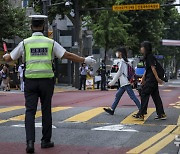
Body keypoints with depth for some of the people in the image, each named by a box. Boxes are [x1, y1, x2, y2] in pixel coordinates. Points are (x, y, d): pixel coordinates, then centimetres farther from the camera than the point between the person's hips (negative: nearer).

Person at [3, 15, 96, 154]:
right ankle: (46, 141, 20)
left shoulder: (25, 43, 2)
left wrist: (5, 56, 36)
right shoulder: (51, 43, 1)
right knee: (46, 111, 11)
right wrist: (85, 60, 8)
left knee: (30, 111, 1)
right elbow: (68, 56, -2)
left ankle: (30, 141, -14)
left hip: (30, 81, 0)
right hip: (46, 81, 0)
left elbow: (9, 58, 12)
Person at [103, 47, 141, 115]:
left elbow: (119, 73, -13)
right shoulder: (125, 61, 16)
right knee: (118, 95, 12)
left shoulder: (122, 62, -11)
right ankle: (112, 109, 15)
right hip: (124, 83, 10)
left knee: (132, 96, -10)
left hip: (125, 83, -10)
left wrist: (112, 82, -8)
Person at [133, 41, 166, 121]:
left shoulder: (150, 57, -12)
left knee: (144, 95, -6)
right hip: (152, 80, 10)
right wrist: (143, 78, 27)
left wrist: (157, 78, -24)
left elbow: (153, 67, -19)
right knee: (156, 97, 9)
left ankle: (141, 114, -4)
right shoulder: (147, 57, 18)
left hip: (151, 79, -10)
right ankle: (161, 114, 11)